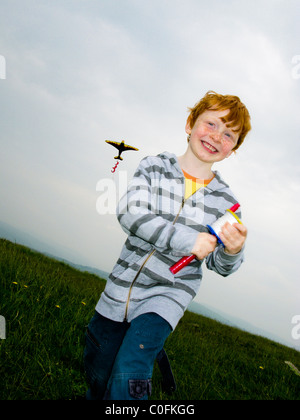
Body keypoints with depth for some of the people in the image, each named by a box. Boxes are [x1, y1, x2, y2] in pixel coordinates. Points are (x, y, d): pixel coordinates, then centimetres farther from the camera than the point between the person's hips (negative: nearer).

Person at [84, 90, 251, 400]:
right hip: (123, 285, 1)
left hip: (169, 293, -1)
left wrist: (232, 251, -22)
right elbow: (129, 212, -22)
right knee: (97, 373, 18)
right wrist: (187, 239, -31)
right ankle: (95, 395, 49)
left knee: (129, 374, -18)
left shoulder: (225, 200, -4)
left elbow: (219, 265, 2)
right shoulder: (154, 167, -7)